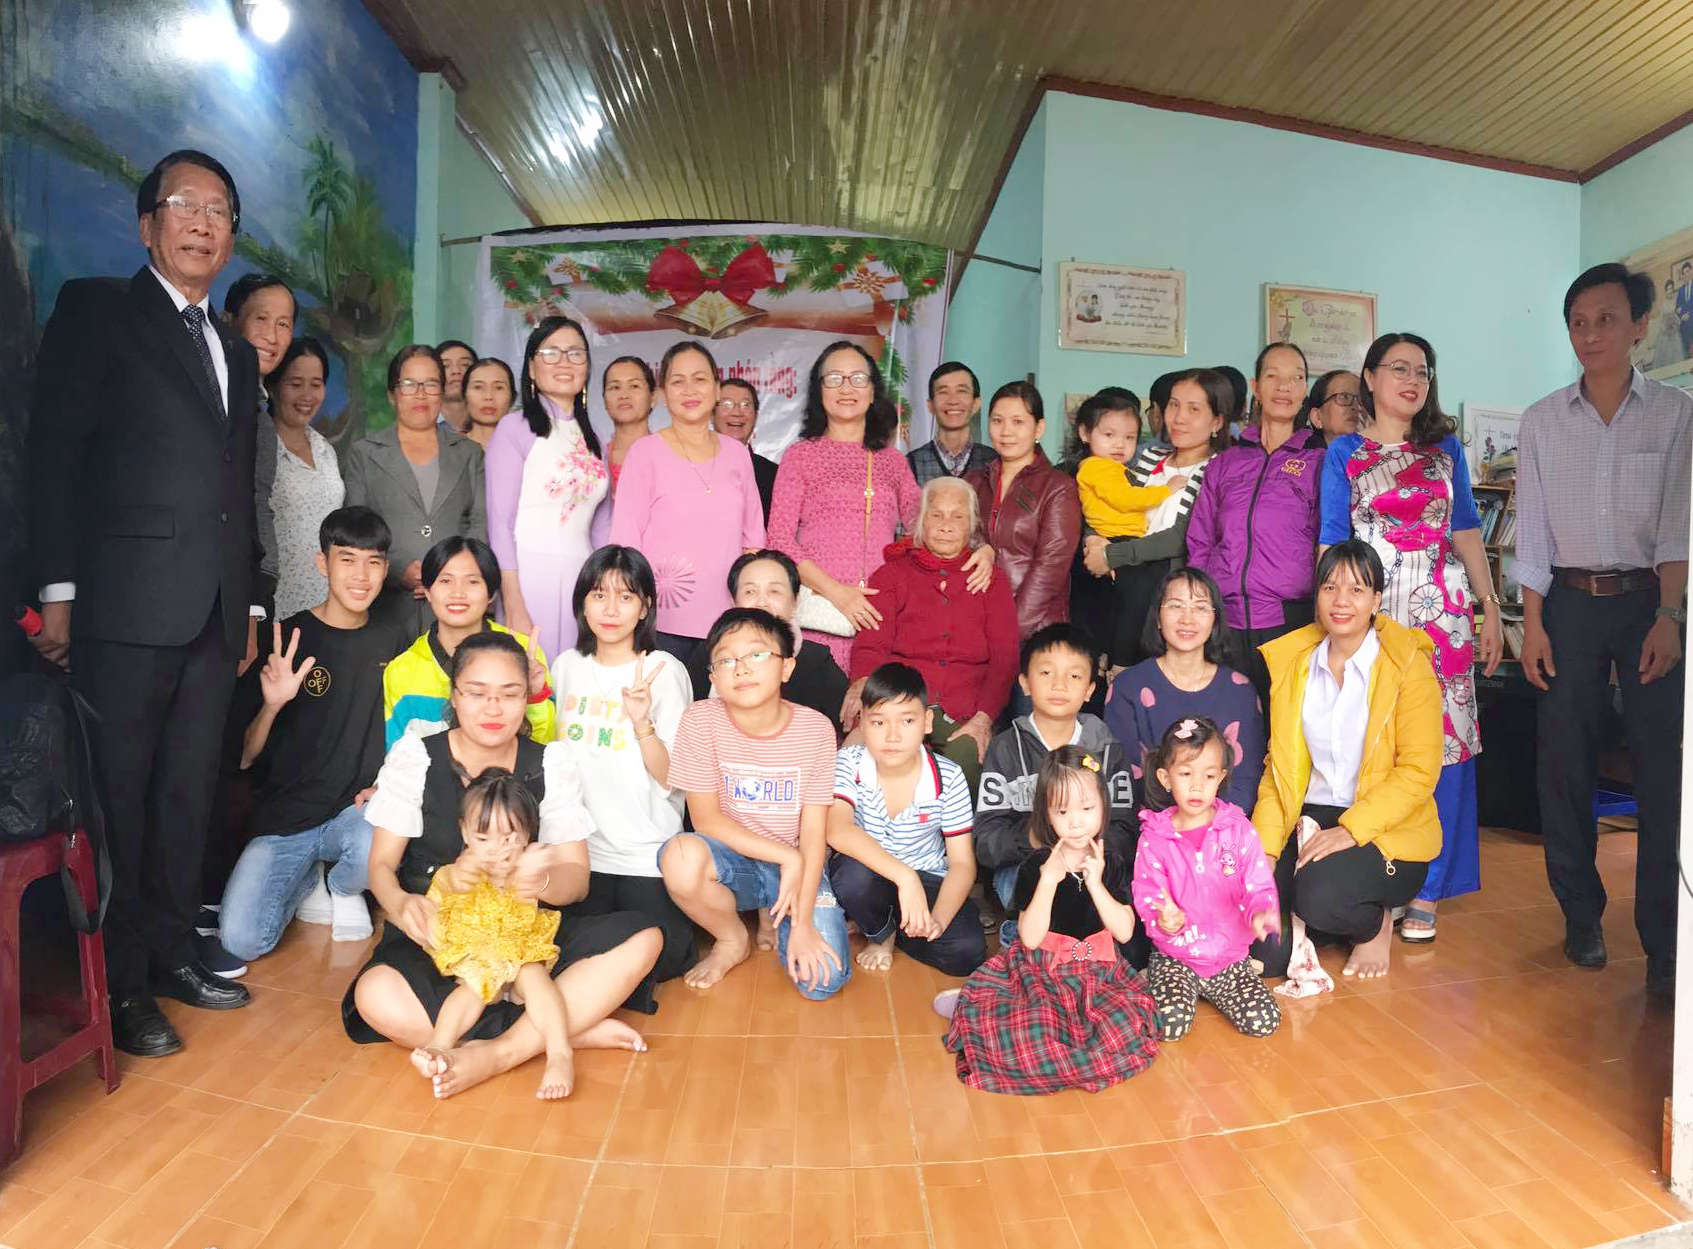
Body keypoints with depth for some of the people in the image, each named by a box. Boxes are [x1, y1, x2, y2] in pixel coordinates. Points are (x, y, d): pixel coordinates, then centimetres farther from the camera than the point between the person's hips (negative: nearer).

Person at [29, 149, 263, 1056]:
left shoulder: (236, 353, 20)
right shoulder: (95, 310, 3)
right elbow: (55, 452, -5)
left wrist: (249, 605, 16)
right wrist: (58, 590, -12)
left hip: (214, 612, 6)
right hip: (126, 604, -6)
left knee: (188, 794, 11)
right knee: (116, 796, 0)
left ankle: (170, 953, 23)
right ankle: (118, 985, 11)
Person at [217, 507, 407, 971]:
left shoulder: (392, 645, 6)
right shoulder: (287, 637, -3)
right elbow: (243, 756, -2)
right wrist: (272, 705, -20)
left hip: (357, 810, 1)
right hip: (283, 816, -1)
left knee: (376, 850, -34)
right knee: (240, 942, -19)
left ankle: (341, 888, 5)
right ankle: (307, 882, 17)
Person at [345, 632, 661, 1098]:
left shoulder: (550, 764, 1)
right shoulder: (414, 757, -2)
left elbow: (576, 877, -4)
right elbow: (381, 863, -2)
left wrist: (541, 881, -31)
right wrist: (401, 904, -28)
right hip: (436, 941, -1)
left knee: (641, 938, -23)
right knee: (376, 996, -35)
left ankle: (501, 1052, -27)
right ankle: (574, 1029, -25)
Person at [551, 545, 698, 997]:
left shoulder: (664, 672, -8)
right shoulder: (567, 666, 7)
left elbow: (671, 779, -12)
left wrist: (642, 722, -27)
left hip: (645, 854, -4)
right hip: (579, 849, 4)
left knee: (653, 957, -13)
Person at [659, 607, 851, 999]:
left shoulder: (814, 729, -12)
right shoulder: (701, 721, -14)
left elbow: (814, 831, -11)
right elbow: (707, 819, -11)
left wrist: (803, 923, -16)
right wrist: (785, 855, -18)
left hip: (797, 864, 1)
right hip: (734, 860, 0)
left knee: (823, 980, -19)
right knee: (680, 855, -35)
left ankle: (777, 920, 17)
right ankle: (733, 941, -2)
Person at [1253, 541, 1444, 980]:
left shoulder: (1408, 663, -5)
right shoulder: (1292, 662, 7)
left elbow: (1420, 770, -12)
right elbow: (1280, 767, 7)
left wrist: (1351, 830, -22)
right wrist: (1264, 846, -6)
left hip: (1387, 831, -3)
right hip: (1312, 820, 3)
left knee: (1321, 896, -32)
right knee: (1262, 950, -17)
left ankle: (1375, 923, 5)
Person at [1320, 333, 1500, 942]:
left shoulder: (1446, 448, 15)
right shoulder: (1345, 453, 7)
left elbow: (1466, 531, 14)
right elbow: (1333, 543, 2)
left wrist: (1490, 609, 7)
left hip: (1440, 609, 2)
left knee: (1440, 742, -1)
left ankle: (1425, 890, 9)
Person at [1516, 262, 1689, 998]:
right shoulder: (1543, 421, 5)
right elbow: (1532, 531, 4)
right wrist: (1532, 622, -2)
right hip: (1569, 602, 1)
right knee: (1563, 761, 4)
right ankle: (1581, 916, 18)